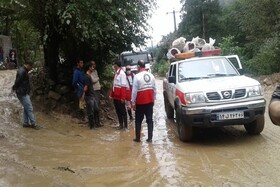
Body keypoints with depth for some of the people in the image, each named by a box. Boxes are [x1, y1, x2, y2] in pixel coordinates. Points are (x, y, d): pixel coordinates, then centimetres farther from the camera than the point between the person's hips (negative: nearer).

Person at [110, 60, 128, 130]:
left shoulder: (122, 73, -16)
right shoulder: (116, 73, 12)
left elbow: (123, 86, -19)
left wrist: (123, 97, -22)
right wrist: (111, 94, 11)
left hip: (120, 96, -8)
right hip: (115, 96, 8)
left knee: (122, 111, 1)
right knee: (118, 110, 14)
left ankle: (125, 125, 11)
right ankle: (121, 124, 25)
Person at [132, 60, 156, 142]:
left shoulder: (137, 76, -13)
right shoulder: (151, 75, 4)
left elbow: (134, 91, -13)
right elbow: (154, 89, 6)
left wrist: (133, 102, -7)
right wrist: (153, 99, 15)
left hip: (140, 102, -4)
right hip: (150, 101, 4)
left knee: (138, 120, 8)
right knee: (150, 119, 7)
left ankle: (137, 138, 12)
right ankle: (150, 138, 6)